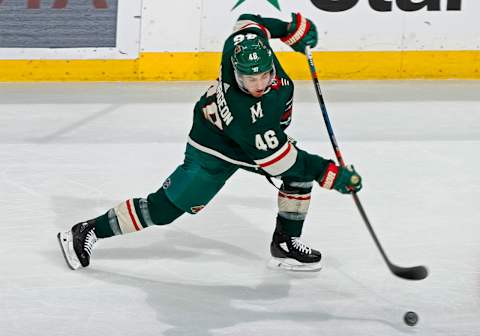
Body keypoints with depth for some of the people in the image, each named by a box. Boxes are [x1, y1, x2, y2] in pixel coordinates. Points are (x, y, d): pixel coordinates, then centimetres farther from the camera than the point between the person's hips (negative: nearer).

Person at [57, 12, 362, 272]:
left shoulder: (249, 43, -28)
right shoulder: (246, 114, -44)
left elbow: (248, 23, -2)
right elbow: (277, 160, -34)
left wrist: (292, 27, -3)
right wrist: (330, 173, -33)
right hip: (216, 151, -8)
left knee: (302, 175, -5)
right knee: (165, 207, -5)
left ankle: (286, 242, 12)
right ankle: (88, 232, 7)